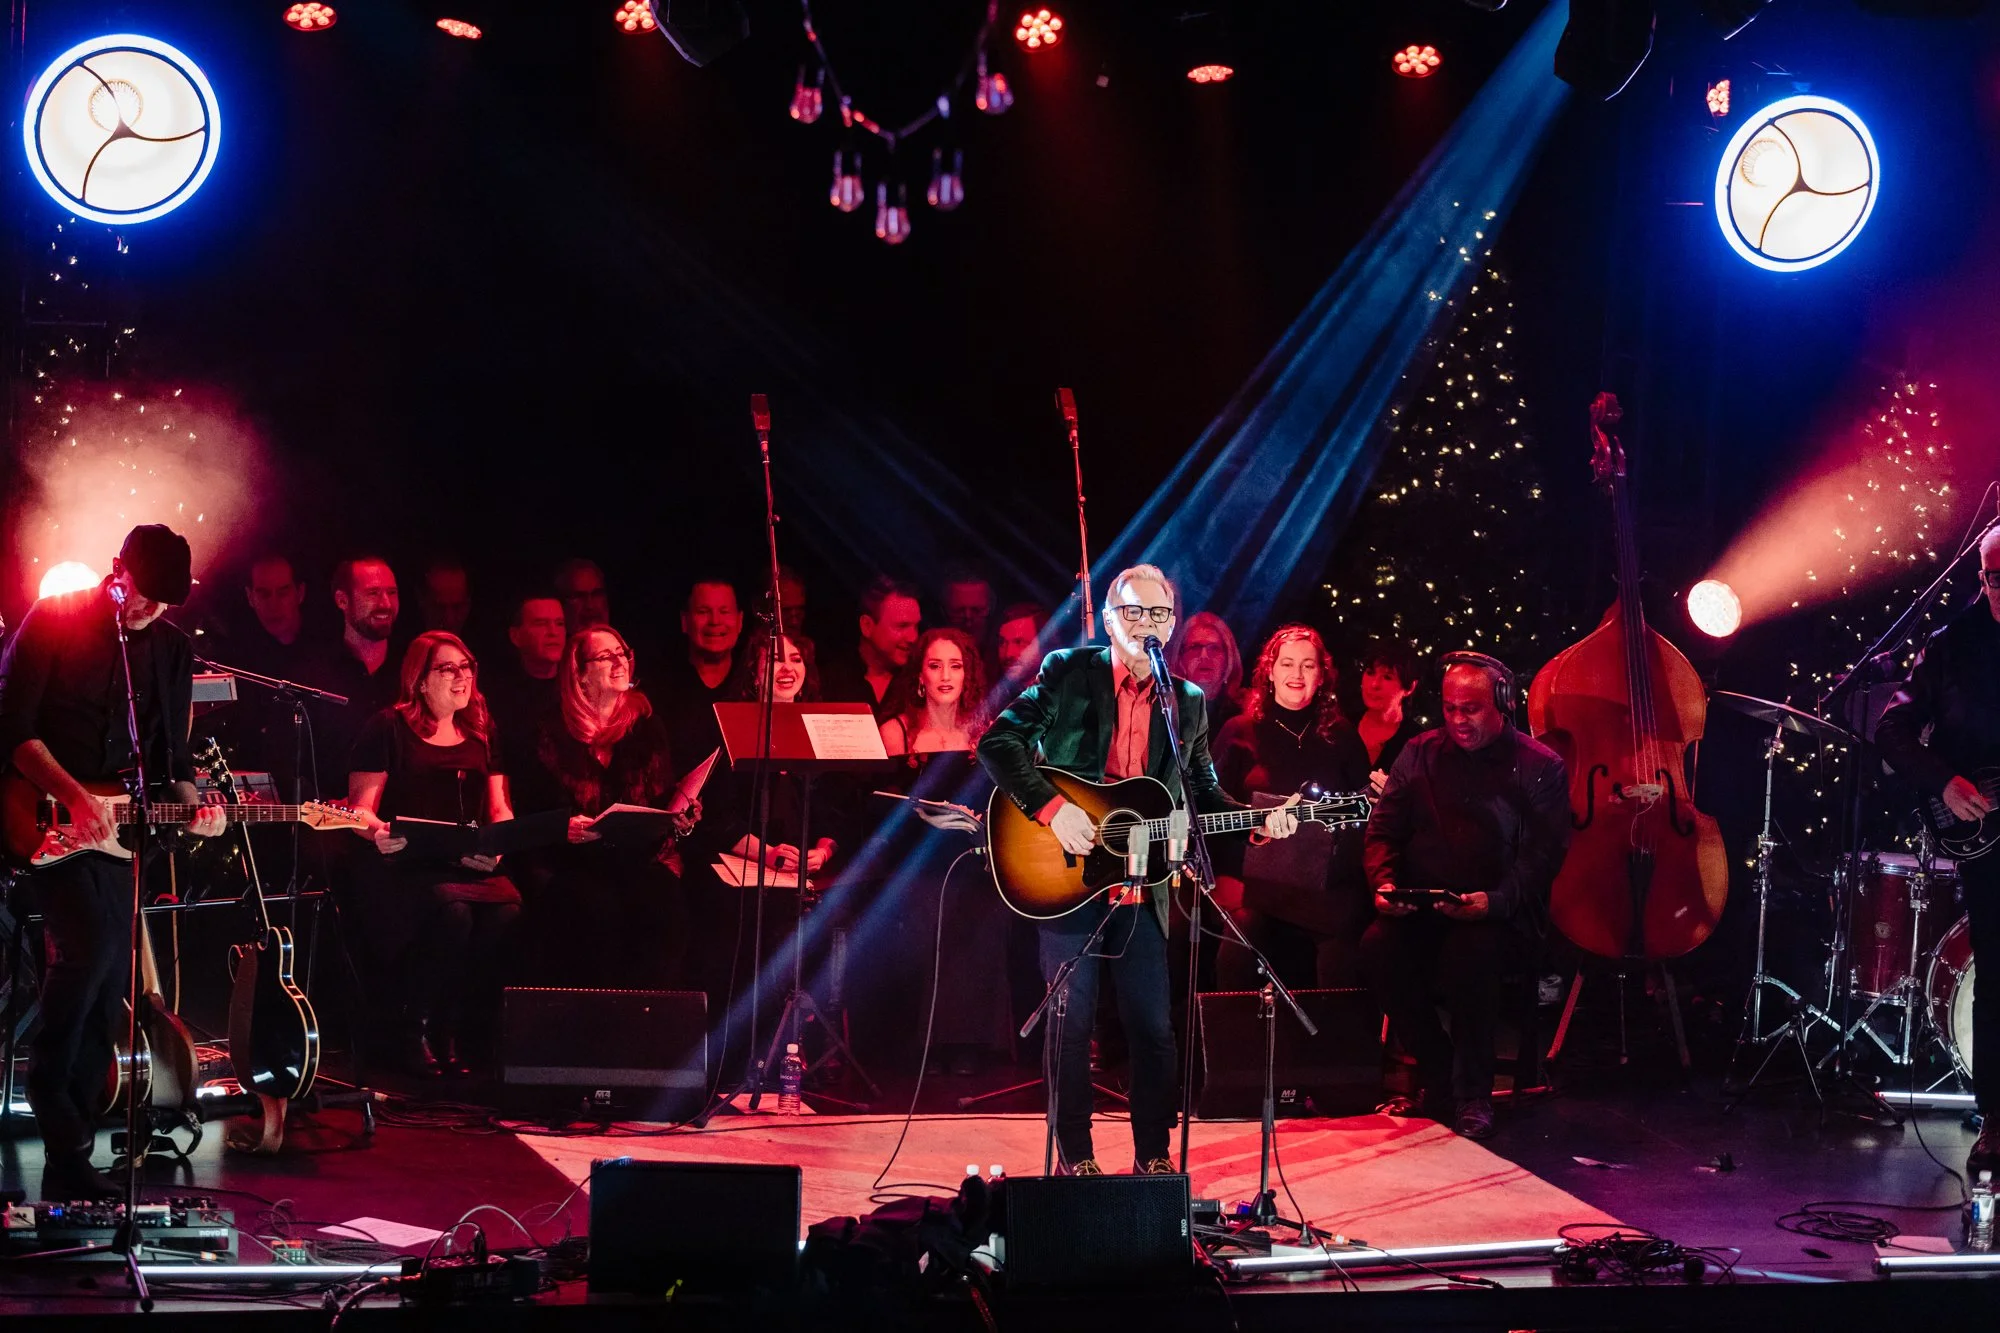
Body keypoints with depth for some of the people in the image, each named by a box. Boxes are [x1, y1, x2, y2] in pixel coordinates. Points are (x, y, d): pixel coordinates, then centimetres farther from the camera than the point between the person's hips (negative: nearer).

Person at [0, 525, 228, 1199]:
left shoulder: (172, 650, 11)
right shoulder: (55, 621, -5)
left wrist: (191, 803, -5)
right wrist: (74, 796, -20)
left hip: (116, 831, 6)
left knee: (108, 995, 3)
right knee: (90, 943, -27)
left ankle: (70, 1163, 9)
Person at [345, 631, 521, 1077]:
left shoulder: (481, 732, 20)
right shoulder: (388, 728, 5)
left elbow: (499, 809, 19)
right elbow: (361, 808, 0)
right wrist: (377, 831, -22)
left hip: (470, 866, 4)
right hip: (402, 868, -4)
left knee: (506, 908, -30)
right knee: (451, 908, -36)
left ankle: (471, 1036, -19)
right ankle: (418, 1035, -21)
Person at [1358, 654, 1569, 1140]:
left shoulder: (1540, 767, 2)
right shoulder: (1420, 754, 13)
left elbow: (1542, 854, -6)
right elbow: (1383, 830, 13)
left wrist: (1495, 900, -23)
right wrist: (1385, 882, -8)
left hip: (1502, 913, -3)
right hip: (1420, 907, 4)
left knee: (1470, 952, -37)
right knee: (1378, 946, -29)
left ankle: (1473, 1096, -19)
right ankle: (1436, 1076, -11)